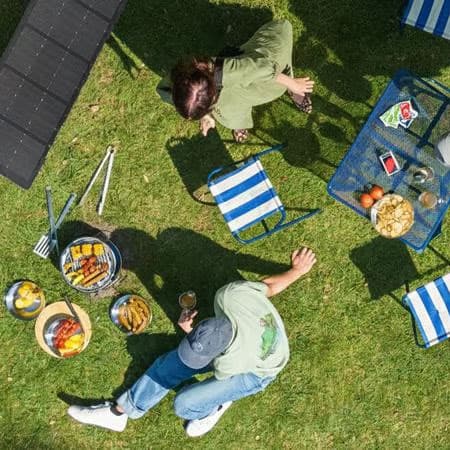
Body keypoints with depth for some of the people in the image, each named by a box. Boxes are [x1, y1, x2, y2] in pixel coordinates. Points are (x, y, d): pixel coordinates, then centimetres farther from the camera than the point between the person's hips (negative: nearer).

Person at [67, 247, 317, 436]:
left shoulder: (230, 362, -42)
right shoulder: (231, 294, -37)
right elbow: (268, 286, -17)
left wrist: (187, 330, -17)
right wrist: (296, 271, 3)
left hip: (255, 372, -6)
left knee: (184, 405, -15)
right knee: (169, 364, 3)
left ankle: (216, 404, 19)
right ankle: (119, 412, 20)